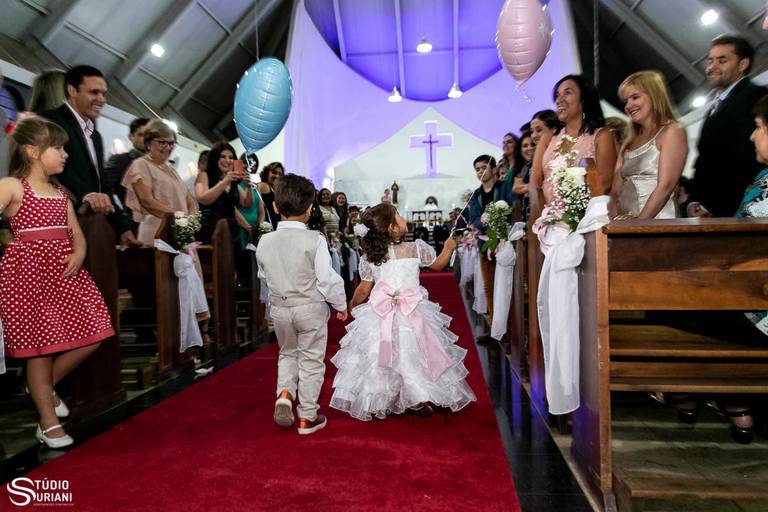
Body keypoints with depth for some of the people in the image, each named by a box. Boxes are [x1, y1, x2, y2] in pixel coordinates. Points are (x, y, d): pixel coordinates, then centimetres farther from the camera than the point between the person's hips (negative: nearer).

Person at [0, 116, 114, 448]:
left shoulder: (61, 193, 16)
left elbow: (77, 234, 12)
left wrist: (79, 253, -6)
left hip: (63, 271, 6)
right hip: (27, 271, -6)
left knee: (90, 337, 2)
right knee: (40, 345, 1)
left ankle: (45, 387, 27)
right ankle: (48, 423, 13)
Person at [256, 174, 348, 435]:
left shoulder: (265, 241, -4)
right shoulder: (314, 240, -17)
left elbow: (264, 276, 8)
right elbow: (327, 279, -15)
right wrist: (341, 305, -1)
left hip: (279, 308, 4)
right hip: (310, 307, -3)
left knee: (288, 353, 26)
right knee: (311, 360, 10)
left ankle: (284, 392, 4)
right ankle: (307, 416, 19)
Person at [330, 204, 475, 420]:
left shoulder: (368, 257, -4)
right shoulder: (417, 248, -8)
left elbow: (364, 289, 3)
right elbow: (438, 264, 9)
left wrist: (352, 305, 23)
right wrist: (448, 247, 28)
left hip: (379, 315, 2)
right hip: (413, 315, -1)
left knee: (377, 359, 12)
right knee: (415, 356, 12)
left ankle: (376, 405, 23)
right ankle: (422, 401, 22)